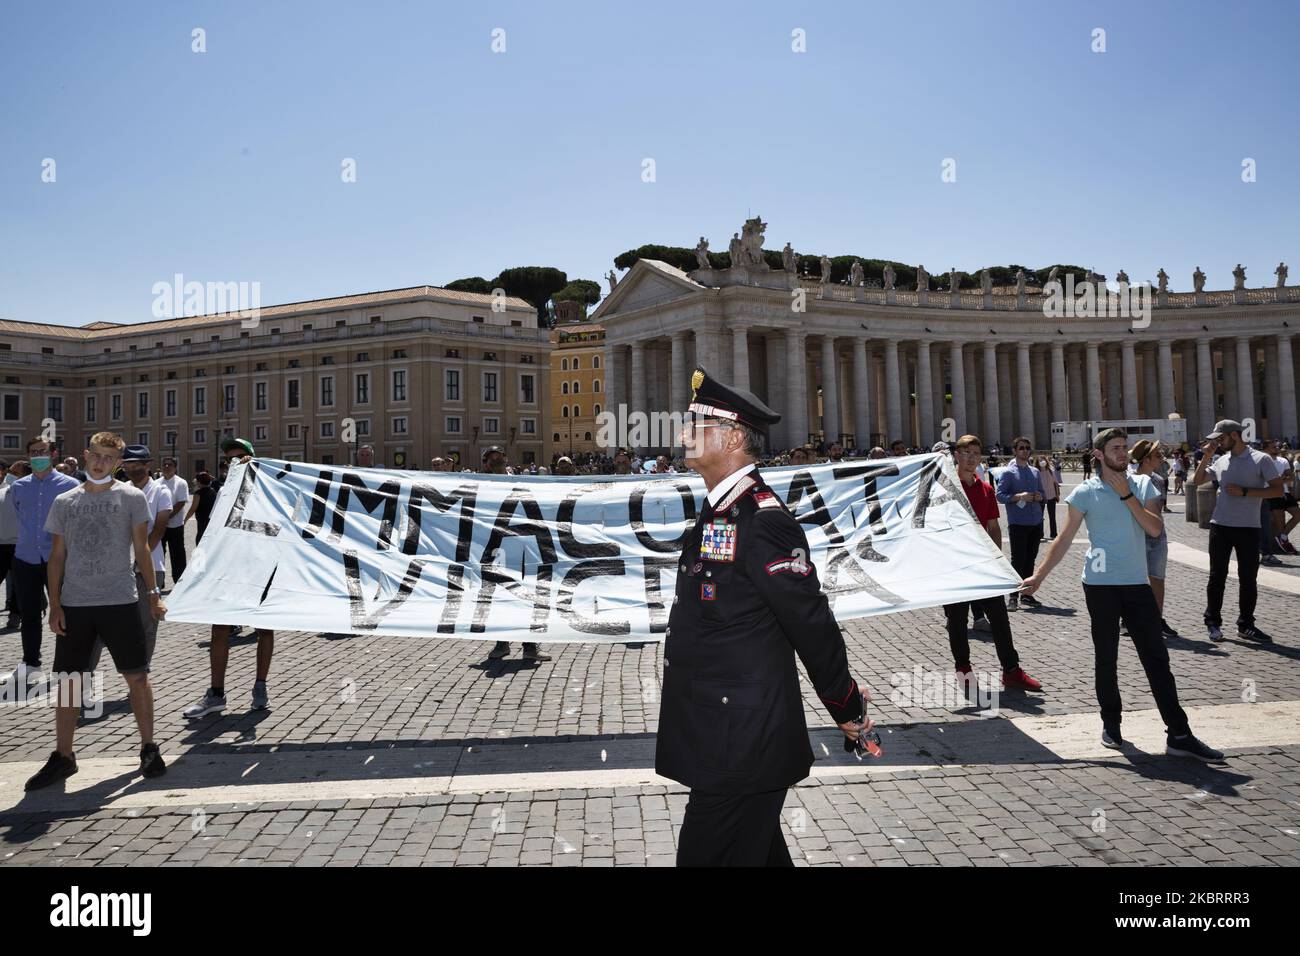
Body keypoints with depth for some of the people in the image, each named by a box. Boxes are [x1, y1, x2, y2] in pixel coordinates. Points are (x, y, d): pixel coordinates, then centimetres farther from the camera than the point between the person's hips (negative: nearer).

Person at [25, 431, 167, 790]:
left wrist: (153, 592, -1)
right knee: (68, 680, 8)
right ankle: (62, 757, 22)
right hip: (74, 605, 3)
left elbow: (141, 549, 3)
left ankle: (148, 749, 15)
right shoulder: (65, 502, 8)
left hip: (120, 602, -2)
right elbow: (57, 555, 9)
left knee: (136, 676, 2)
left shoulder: (131, 497, 1)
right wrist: (55, 605, 2)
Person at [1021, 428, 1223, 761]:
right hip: (1101, 584, -2)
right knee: (1105, 659, 8)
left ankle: (1179, 734, 7)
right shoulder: (1086, 492, -2)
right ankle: (1111, 724, 23)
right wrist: (1039, 575, -5)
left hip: (1137, 583, 2)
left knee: (1157, 658, 3)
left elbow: (1155, 529, -6)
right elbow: (1064, 540, -1)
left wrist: (1126, 495, -11)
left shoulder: (1142, 485, 7)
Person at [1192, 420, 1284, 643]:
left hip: (1248, 527, -2)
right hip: (1220, 526, 3)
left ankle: (1246, 625, 19)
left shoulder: (1261, 460, -5)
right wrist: (1206, 457, 2)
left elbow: (1278, 490, -9)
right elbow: (1197, 481, 13)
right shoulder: (1220, 460, 6)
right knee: (1217, 576, 7)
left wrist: (1245, 492, -18)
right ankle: (1213, 622, 15)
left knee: (1248, 578, 7)